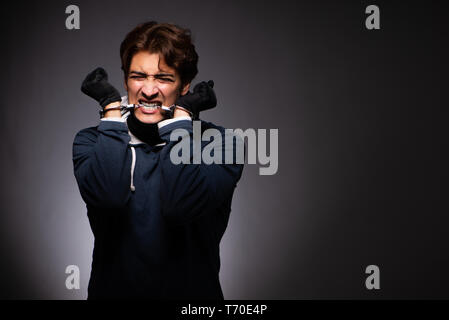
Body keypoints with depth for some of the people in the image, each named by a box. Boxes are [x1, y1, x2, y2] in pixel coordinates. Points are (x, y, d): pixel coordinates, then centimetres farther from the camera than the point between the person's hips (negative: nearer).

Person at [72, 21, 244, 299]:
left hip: (192, 291, 0)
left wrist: (182, 113, -11)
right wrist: (112, 106, -7)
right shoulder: (92, 141, 2)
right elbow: (107, 194, -17)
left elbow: (182, 203, -20)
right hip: (112, 290, 0)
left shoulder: (218, 142, -3)